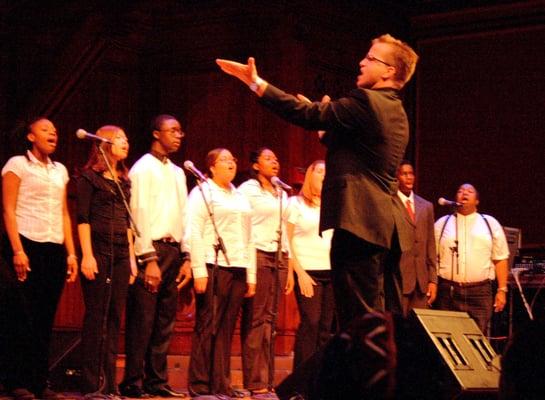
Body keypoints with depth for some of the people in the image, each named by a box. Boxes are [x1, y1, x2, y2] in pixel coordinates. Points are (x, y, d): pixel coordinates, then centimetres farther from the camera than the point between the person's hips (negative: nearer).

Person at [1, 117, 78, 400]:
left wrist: (71, 253, 9)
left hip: (55, 250, 5)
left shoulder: (60, 170, 18)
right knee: (23, 318, -5)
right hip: (27, 246, -5)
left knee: (46, 319, 4)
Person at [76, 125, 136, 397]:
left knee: (115, 317, 4)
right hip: (99, 252, -6)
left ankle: (109, 382, 7)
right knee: (96, 316, -7)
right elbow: (82, 218, -7)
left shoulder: (124, 180, 18)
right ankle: (91, 383, -3)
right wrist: (87, 255, -15)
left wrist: (131, 256, 12)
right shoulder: (89, 176, 0)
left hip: (121, 254, 6)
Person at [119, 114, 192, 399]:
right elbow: (139, 214, -10)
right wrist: (149, 259, -16)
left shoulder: (178, 172, 19)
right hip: (151, 250, -7)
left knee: (165, 322, 7)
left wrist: (186, 257, 10)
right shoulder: (143, 168, -3)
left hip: (173, 251, 7)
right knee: (142, 321, -7)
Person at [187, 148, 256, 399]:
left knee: (226, 330, 4)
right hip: (213, 267, -5)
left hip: (238, 269, 6)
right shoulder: (202, 192, 3)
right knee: (208, 328, -5)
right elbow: (194, 233, -6)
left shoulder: (240, 197, 22)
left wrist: (251, 275, 15)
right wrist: (199, 272, -14)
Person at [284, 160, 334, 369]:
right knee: (310, 323, -10)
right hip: (308, 272, -5)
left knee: (326, 326, 1)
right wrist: (299, 272, -10)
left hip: (332, 273, 5)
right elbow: (287, 242, -2)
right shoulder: (296, 203, 4)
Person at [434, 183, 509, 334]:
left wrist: (502, 290, 3)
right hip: (448, 291, 0)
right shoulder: (442, 223, 12)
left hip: (480, 292, 0)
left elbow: (500, 259, 10)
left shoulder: (491, 224, 12)